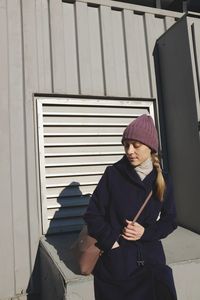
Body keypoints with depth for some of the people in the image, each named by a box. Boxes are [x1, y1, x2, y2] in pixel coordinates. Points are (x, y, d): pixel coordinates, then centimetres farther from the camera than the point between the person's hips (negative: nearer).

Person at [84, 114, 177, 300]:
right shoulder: (113, 174, -8)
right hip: (115, 260, -2)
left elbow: (170, 220, 7)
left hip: (151, 257, 2)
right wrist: (112, 241, -14)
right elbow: (92, 215, -5)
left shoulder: (163, 180, 1)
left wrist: (146, 232, -9)